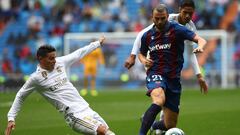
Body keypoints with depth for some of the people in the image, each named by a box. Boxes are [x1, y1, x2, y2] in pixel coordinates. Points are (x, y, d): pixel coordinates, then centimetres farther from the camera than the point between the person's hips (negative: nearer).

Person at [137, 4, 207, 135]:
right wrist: (144, 60, 1)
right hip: (155, 75, -1)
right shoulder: (147, 35, 7)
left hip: (173, 78, 1)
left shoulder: (176, 29, -3)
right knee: (159, 101, -38)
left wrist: (200, 46, -36)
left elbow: (200, 40, -12)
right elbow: (141, 54, 25)